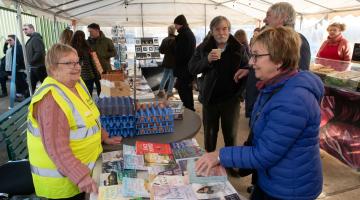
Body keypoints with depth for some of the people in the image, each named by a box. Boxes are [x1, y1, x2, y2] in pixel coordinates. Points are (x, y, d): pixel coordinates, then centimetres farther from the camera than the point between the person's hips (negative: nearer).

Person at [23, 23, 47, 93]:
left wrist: (31, 62, -17)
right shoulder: (31, 39, 17)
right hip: (33, 67, 10)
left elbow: (39, 53, -24)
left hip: (39, 67, -10)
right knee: (31, 85, 13)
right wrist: (29, 62, 9)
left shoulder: (36, 38, -13)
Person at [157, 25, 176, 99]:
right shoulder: (175, 40, -17)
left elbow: (160, 50, 4)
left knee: (165, 76, 18)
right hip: (173, 62, -6)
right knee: (172, 77, 4)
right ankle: (169, 92, 8)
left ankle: (161, 90, 23)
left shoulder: (165, 40, 2)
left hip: (166, 61, 6)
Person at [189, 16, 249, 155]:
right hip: (210, 98, 1)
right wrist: (207, 60, -23)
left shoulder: (239, 48, -4)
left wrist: (240, 92, -10)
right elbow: (192, 69, -7)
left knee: (231, 135, 11)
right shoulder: (203, 48, -2)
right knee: (209, 134, 14)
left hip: (231, 98, -1)